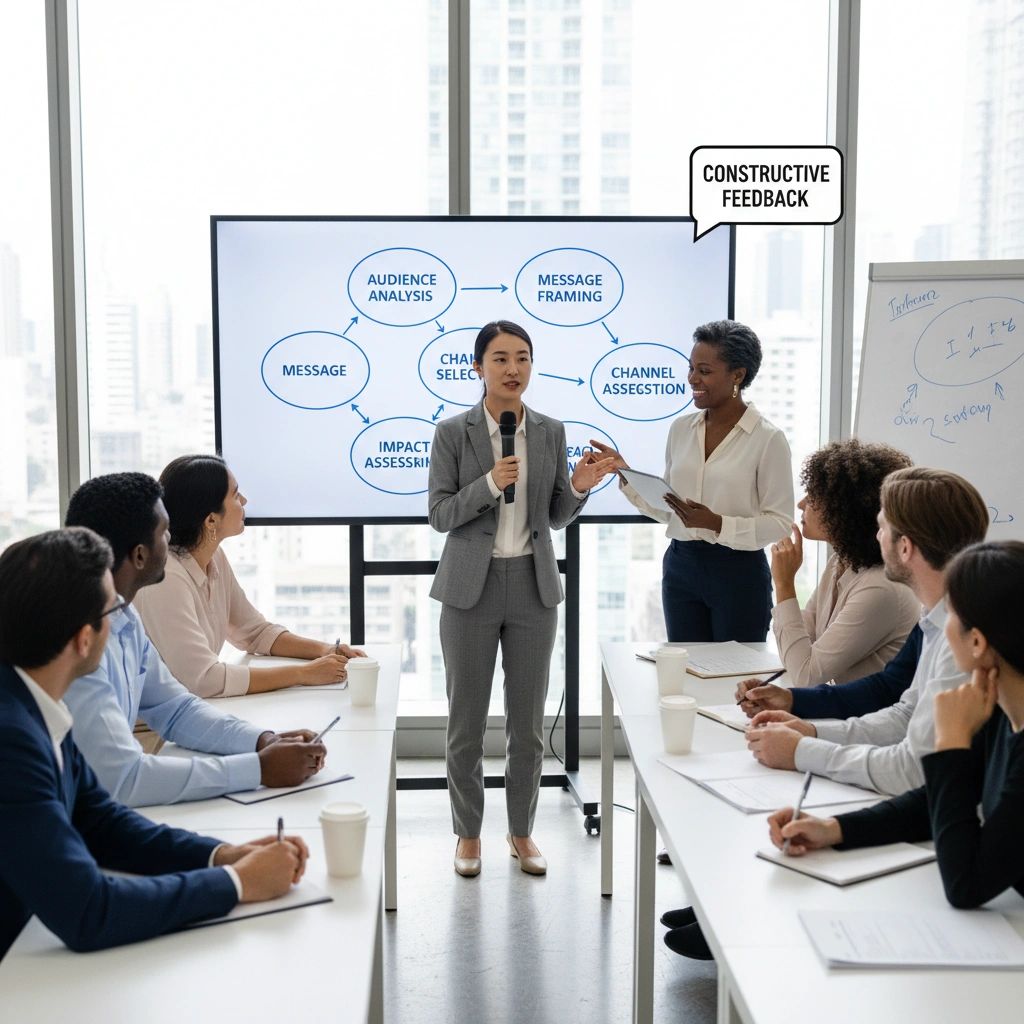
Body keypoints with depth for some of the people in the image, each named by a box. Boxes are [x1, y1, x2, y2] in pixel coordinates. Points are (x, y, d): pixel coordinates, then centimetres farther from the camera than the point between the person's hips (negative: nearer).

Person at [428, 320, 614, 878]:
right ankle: (468, 834, 23)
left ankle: (521, 832, 25)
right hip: (471, 587, -2)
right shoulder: (452, 433, -5)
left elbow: (556, 517, 8)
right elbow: (440, 514, -7)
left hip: (533, 586, 2)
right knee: (466, 721, 6)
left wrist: (579, 487, -13)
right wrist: (490, 483, -22)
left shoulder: (551, 432, 3)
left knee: (528, 721, 9)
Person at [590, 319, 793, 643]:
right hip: (681, 565, 5)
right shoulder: (681, 428, 6)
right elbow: (665, 508, 11)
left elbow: (779, 522, -11)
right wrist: (625, 473, -1)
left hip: (739, 571, -5)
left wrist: (717, 523, -22)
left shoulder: (768, 439, -9)